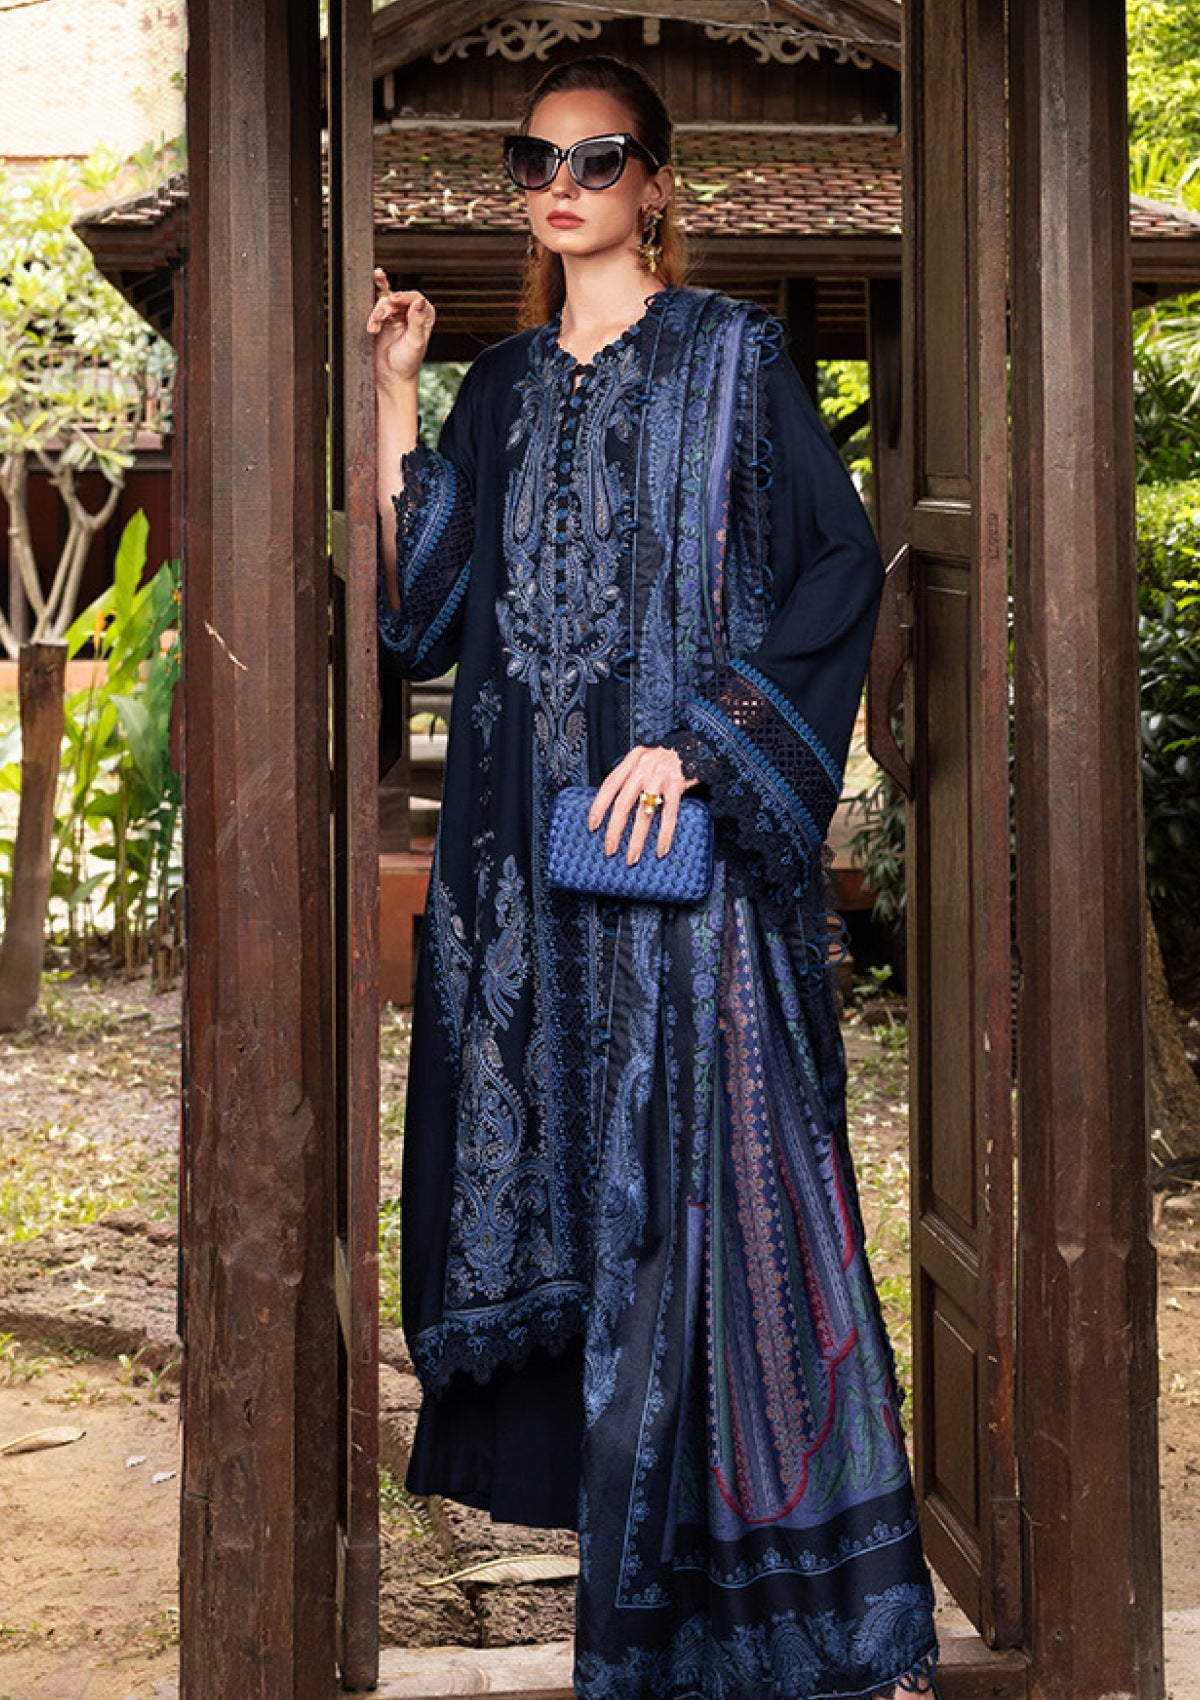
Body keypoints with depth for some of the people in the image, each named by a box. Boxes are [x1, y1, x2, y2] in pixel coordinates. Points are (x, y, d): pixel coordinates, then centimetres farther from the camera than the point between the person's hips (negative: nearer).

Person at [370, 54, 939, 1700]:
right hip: (523, 846, 5)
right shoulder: (502, 389, 15)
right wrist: (394, 395, 5)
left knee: (702, 1171, -8)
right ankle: (574, 1458, 24)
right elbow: (418, 610, 9)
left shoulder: (730, 354, 1)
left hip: (684, 833, -5)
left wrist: (700, 738, -16)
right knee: (543, 1160, 9)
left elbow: (839, 569, -6)